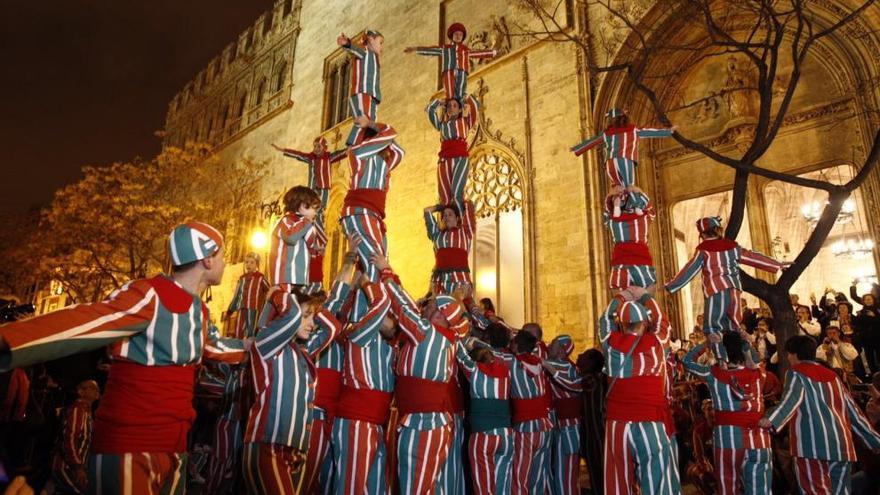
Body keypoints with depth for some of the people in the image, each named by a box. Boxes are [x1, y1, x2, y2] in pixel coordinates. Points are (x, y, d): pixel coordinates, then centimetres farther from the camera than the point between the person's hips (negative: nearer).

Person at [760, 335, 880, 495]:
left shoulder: (796, 373, 3)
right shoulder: (831, 374, 22)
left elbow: (791, 399, -17)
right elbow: (852, 410, 21)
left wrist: (771, 420, -33)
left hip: (813, 444, -6)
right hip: (841, 444, 6)